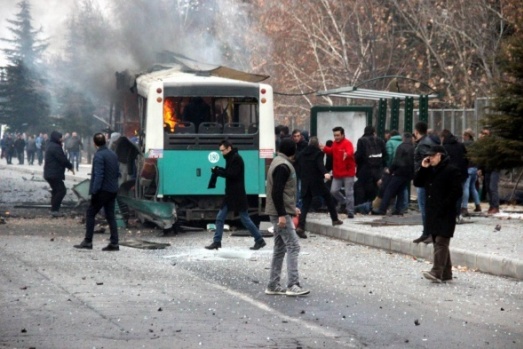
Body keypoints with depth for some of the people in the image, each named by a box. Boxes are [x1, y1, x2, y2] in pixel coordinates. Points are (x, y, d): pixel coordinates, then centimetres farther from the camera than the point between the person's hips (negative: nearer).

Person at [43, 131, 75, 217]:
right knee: (61, 190, -10)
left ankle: (54, 210, 18)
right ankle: (55, 210, -11)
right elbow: (63, 159, -19)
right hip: (54, 174, -11)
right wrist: (70, 166, -4)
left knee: (56, 191, 16)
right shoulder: (55, 147, -17)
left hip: (50, 173, 11)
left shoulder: (51, 146, 18)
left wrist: (68, 166, 13)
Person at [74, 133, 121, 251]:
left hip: (102, 190, -7)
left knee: (90, 214, 2)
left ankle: (88, 241, 0)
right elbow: (118, 173, 15)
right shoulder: (113, 154, 11)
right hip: (112, 190, 8)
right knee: (110, 216, 9)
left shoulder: (99, 156, -14)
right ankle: (114, 243, 5)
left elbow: (98, 175, -20)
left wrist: (94, 191, -20)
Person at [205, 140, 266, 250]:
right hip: (230, 194, 9)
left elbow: (232, 174, -22)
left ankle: (259, 240, 7)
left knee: (245, 219, -2)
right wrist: (219, 170, -2)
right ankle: (217, 242, 6)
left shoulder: (236, 158, -14)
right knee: (220, 217, 4)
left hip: (238, 195, -9)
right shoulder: (231, 158, 14)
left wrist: (218, 171, -17)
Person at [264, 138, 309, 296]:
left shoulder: (279, 163, 16)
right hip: (281, 213, -11)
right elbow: (277, 192, -23)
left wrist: (292, 207, 24)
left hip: (280, 212, 11)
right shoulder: (283, 166, -16)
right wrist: (282, 214, -24)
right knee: (293, 247, -11)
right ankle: (293, 285, -13)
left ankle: (273, 286, 14)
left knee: (280, 248, 12)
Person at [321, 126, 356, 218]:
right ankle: (344, 201, 29)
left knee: (349, 193, -3)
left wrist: (347, 154, -57)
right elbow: (331, 151, 26)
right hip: (337, 173, 7)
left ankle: (350, 212, 2)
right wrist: (325, 149, 6)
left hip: (348, 173, -7)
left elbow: (350, 152, -34)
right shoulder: (335, 143, 9)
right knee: (333, 191, 2)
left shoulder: (347, 143, -14)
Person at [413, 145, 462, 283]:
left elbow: (457, 191, -15)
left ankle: (437, 272, -22)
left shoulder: (451, 171, -9)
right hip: (432, 213, 9)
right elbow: (417, 183, 16)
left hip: (445, 214, -9)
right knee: (438, 242, 10)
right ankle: (446, 273, 15)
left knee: (441, 242, -13)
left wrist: (444, 206, -20)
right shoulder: (430, 170, 18)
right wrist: (422, 168, 3)